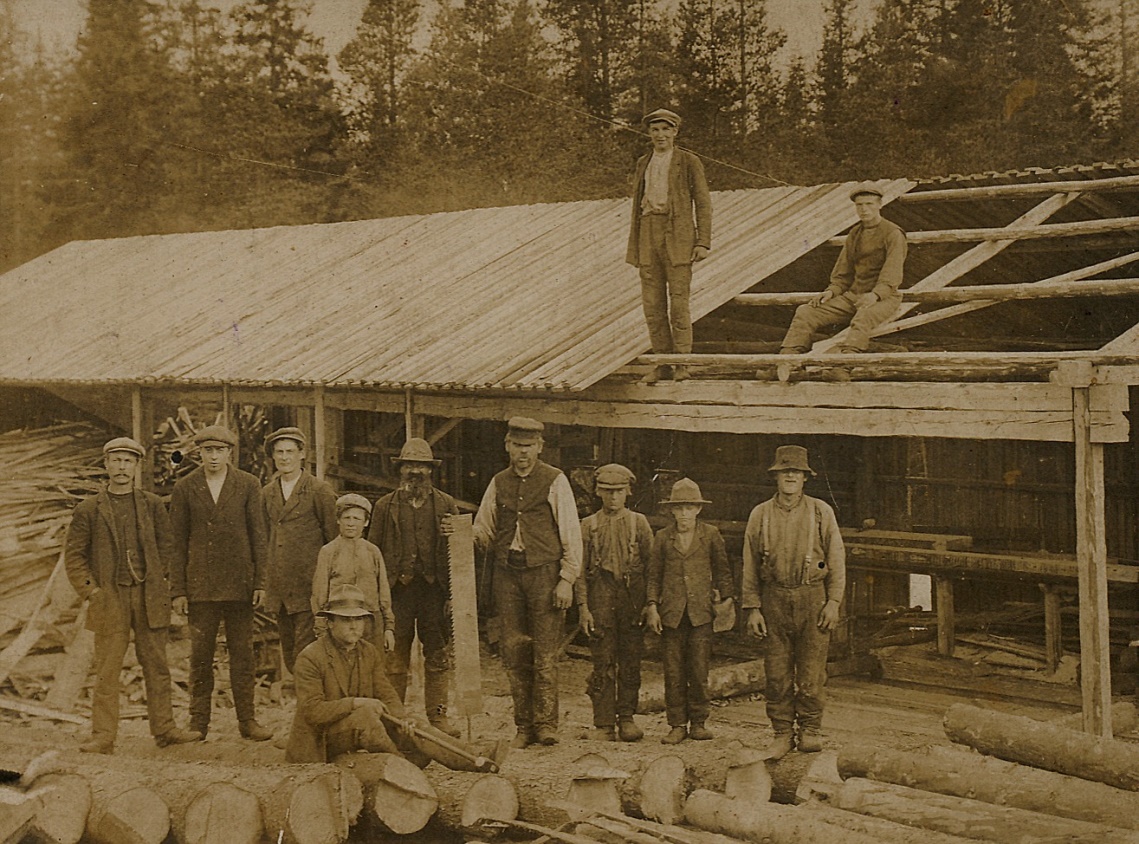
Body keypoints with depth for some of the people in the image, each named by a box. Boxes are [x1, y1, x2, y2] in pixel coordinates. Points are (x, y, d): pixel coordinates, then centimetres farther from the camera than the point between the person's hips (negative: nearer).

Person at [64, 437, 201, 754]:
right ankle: (103, 736, -1)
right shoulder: (88, 510, 4)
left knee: (156, 665, 5)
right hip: (109, 599, -2)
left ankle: (164, 728, 12)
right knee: (106, 670, -3)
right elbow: (74, 555, 5)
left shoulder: (152, 505, 9)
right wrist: (90, 591, -4)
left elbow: (167, 547, 13)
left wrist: (162, 584, 3)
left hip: (149, 597, 2)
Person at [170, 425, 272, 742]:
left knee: (242, 653, 3)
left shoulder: (248, 485, 4)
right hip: (200, 584, 0)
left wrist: (260, 582, -1)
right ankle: (198, 721, 10)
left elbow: (259, 536, 4)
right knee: (200, 655, 2)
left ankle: (246, 719, 9)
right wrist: (177, 590, 0)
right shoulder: (184, 488, 5)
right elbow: (177, 542, 5)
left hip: (239, 583, 0)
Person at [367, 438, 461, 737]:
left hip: (434, 589, 1)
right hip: (397, 590, -1)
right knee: (395, 658, 1)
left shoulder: (446, 505, 11)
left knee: (437, 657, 3)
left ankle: (438, 715, 10)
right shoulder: (385, 506, 9)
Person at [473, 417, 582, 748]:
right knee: (514, 653, 3)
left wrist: (566, 579, -7)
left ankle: (546, 723, 0)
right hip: (507, 573, 4)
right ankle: (524, 726, 9)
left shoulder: (555, 481, 1)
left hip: (544, 572, -4)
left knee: (545, 653, -5)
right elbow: (484, 532, 18)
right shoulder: (498, 484, 13)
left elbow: (571, 533, 0)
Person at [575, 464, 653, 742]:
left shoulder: (639, 523, 9)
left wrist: (650, 603, 1)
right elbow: (580, 569, 6)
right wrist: (583, 607, -2)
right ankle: (603, 724, 2)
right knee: (603, 663, -2)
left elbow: (651, 563, 8)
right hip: (601, 597, -1)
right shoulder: (589, 525, 7)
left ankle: (626, 719, 13)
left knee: (631, 662, 3)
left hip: (633, 596, 1)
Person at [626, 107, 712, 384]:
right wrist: (633, 246, 16)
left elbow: (703, 203, 1)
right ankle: (661, 363, 9)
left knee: (679, 301, -7)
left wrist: (703, 242, -7)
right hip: (649, 234, 4)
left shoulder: (689, 162, 3)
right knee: (652, 304, 2)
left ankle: (682, 364, 0)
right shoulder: (643, 163, 17)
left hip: (678, 236, -4)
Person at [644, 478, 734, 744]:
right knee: (673, 672, 0)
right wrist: (652, 607, 3)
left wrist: (727, 598, 9)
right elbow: (654, 575, 11)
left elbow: (722, 570, 15)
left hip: (701, 612, -1)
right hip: (671, 613, 1)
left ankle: (698, 722, 10)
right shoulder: (662, 537, 7)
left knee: (699, 670, -3)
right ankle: (677, 725, 7)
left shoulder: (710, 535, 6)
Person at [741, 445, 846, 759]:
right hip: (775, 600, 1)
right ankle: (782, 733, 12)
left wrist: (833, 602, -2)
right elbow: (750, 565, 8)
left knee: (811, 670, 0)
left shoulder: (821, 512, 5)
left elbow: (836, 559, 6)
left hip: (812, 598, -1)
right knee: (777, 672, 2)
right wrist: (753, 608, 2)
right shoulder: (760, 515, 7)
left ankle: (810, 730, 15)